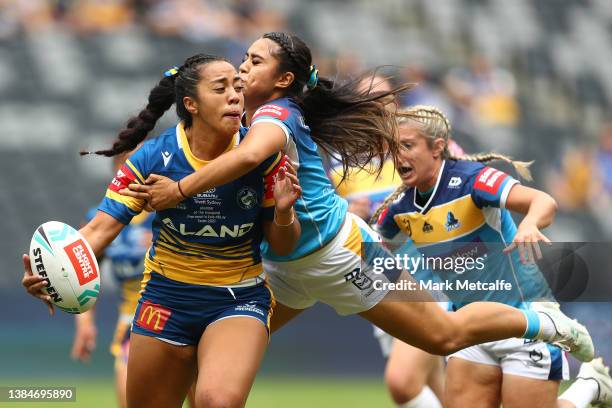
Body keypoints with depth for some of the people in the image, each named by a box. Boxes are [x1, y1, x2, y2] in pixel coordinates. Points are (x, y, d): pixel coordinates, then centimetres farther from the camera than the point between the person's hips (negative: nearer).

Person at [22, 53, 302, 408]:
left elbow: (282, 247, -3)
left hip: (240, 299, -2)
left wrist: (283, 212, -26)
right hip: (166, 296, 2)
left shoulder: (261, 156, -12)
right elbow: (102, 228, -16)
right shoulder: (152, 158, -12)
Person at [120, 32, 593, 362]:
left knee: (445, 335, 3)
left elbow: (249, 155, -48)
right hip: (288, 264, 9)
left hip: (339, 252, -9)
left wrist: (179, 190, -45)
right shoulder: (248, 117, 4)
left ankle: (546, 325, 23)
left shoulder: (276, 114, -26)